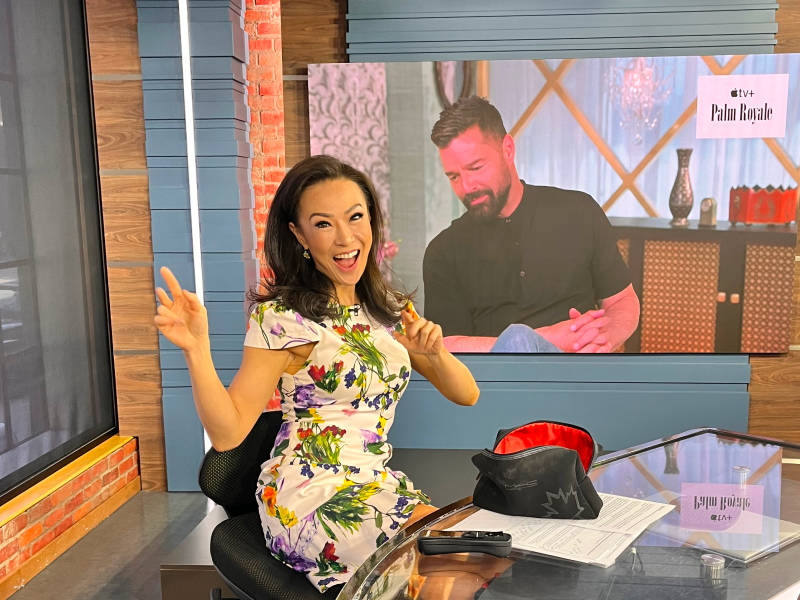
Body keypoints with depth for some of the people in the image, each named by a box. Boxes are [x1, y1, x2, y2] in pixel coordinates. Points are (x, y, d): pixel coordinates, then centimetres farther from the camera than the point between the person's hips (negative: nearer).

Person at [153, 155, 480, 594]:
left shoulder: (391, 309, 9)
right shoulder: (284, 316, -9)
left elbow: (466, 395, 8)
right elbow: (227, 432, -13)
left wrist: (434, 351, -12)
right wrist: (197, 350, -28)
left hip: (379, 486, 6)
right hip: (311, 497, -6)